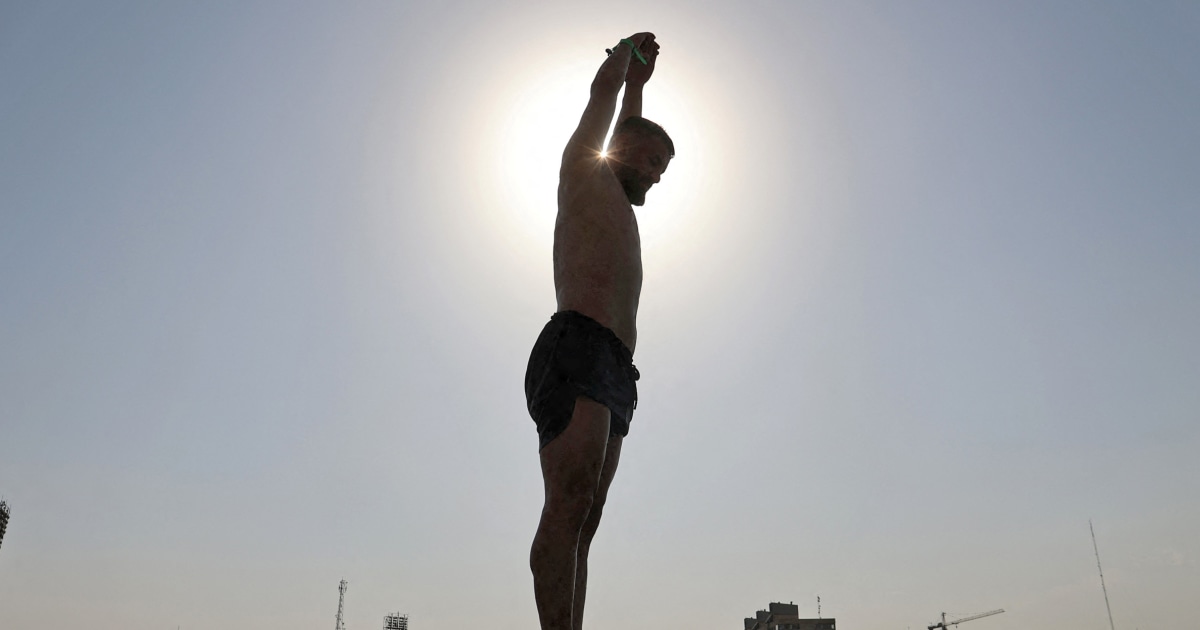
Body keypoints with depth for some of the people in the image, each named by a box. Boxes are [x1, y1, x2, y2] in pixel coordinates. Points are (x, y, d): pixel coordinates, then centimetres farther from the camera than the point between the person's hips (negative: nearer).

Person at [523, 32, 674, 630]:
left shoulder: (615, 201, 36)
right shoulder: (585, 166, 16)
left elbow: (627, 120, 53)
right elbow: (603, 88, 24)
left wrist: (639, 78, 60)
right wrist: (627, 48, 43)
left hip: (614, 373, 9)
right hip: (579, 350, -9)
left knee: (580, 520, -2)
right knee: (571, 505, -22)